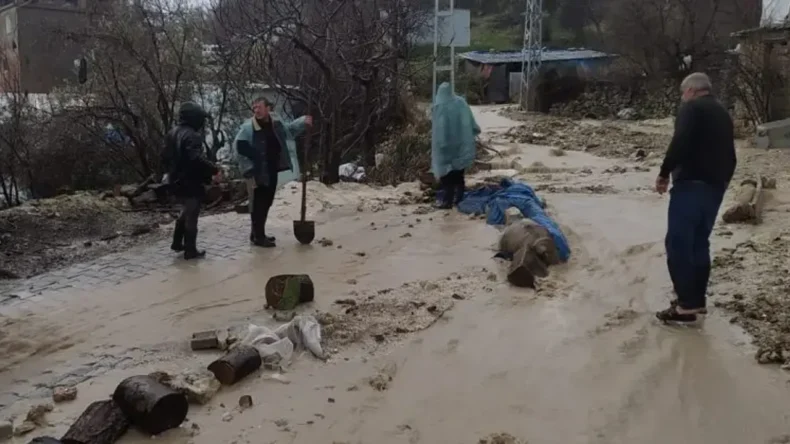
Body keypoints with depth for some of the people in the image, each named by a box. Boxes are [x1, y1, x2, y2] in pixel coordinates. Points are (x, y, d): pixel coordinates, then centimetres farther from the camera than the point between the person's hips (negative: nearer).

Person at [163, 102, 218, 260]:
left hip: (176, 180, 9)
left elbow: (165, 157, 16)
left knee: (186, 211, 25)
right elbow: (197, 159, -33)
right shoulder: (191, 135, -21)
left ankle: (177, 243, 30)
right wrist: (214, 170, -24)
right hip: (191, 181, -9)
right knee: (191, 215, 0)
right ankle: (190, 250, 6)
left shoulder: (172, 133, 10)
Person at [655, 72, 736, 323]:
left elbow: (680, 143, -19)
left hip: (691, 184, -9)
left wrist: (664, 173, -11)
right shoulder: (723, 114, 21)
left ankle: (687, 304, -9)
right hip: (715, 187, 9)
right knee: (699, 243, 15)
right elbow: (729, 156, 23)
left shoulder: (692, 108, -5)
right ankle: (697, 300, 18)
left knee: (678, 244, -7)